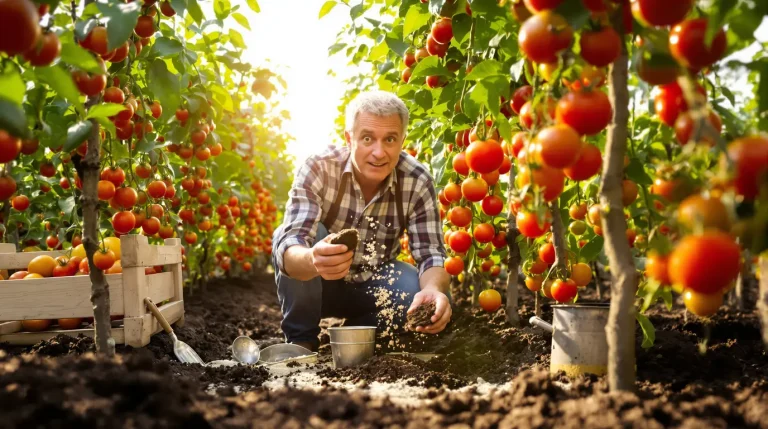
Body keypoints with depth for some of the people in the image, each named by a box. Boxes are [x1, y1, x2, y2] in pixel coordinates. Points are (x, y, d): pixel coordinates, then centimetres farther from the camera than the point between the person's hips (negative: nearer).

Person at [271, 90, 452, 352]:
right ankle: (300, 339, -10)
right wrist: (313, 261, -62)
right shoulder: (318, 169, -25)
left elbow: (430, 253, -19)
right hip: (317, 284, -1)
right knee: (287, 237, -31)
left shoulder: (418, 182, -18)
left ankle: (357, 332, 2)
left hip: (373, 284, 2)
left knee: (434, 302, -25)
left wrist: (433, 289, -44)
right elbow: (288, 247, -37)